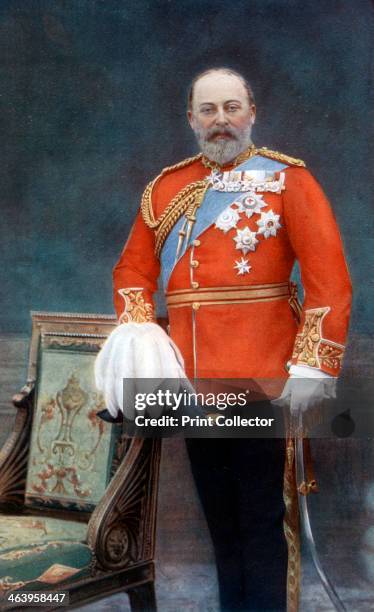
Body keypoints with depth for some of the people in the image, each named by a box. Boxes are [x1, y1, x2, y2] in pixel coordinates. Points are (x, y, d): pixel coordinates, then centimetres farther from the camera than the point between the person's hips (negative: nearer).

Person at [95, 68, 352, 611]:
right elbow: (134, 268, 15)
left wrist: (313, 363, -15)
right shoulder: (165, 187, 12)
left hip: (261, 381, -5)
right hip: (191, 379, 5)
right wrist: (136, 331, -2)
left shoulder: (287, 179, -3)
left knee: (263, 520, 4)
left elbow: (329, 278, -9)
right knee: (220, 519, 17)